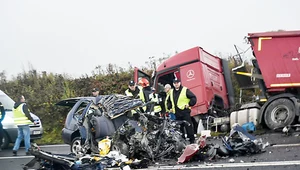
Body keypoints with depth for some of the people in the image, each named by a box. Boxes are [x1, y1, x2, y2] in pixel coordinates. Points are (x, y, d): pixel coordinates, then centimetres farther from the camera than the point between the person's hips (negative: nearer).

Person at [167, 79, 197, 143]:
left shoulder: (185, 90, -2)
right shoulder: (171, 92, 18)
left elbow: (194, 98, -4)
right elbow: (169, 101, 31)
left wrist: (189, 104, -13)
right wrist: (170, 108, 16)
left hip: (185, 111, -6)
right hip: (177, 113, 6)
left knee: (188, 127, -9)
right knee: (179, 128, 8)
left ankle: (192, 140, -5)